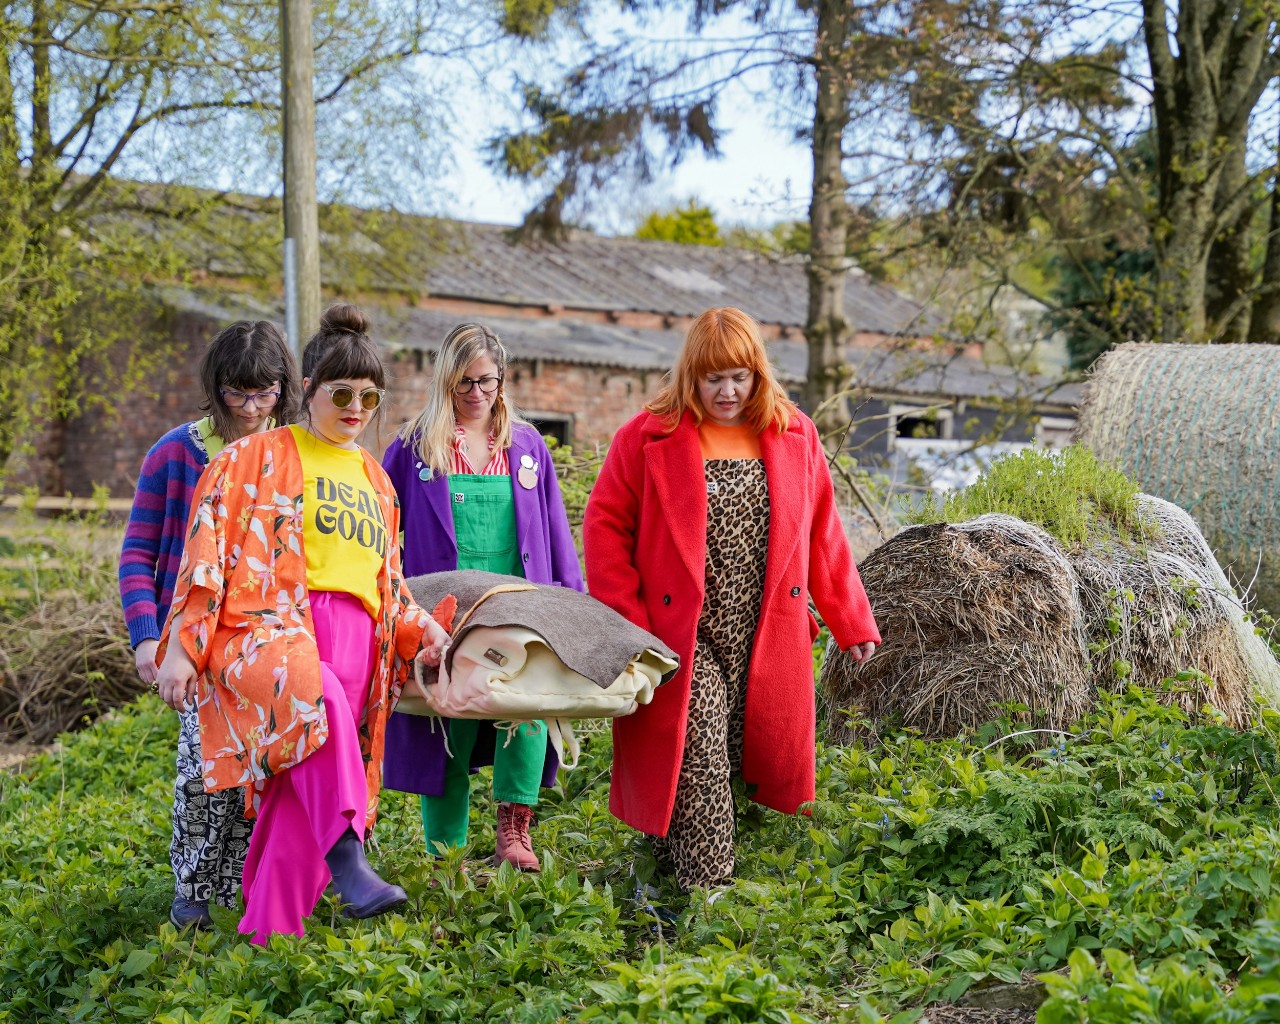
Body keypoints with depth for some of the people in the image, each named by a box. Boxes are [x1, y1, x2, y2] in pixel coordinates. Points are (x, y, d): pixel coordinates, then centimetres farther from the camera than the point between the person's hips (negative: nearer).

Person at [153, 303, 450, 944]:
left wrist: (424, 633, 11)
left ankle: (268, 935, 6)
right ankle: (348, 862, -43)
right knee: (315, 698, -38)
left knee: (298, 801, -3)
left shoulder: (375, 480, 24)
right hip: (268, 628, -5)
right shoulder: (256, 458, 7)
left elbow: (388, 583, 29)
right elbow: (206, 554, 1)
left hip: (353, 643, 5)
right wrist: (181, 649, -7)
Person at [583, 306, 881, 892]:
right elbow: (605, 526, 0)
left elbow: (822, 534, 13)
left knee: (757, 758, 5)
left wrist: (851, 620, 10)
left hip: (767, 640, 3)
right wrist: (625, 623, -9)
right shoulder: (648, 437, 0)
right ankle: (704, 888, -7)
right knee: (697, 756, -12)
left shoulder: (794, 435, 9)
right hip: (683, 637, -3)